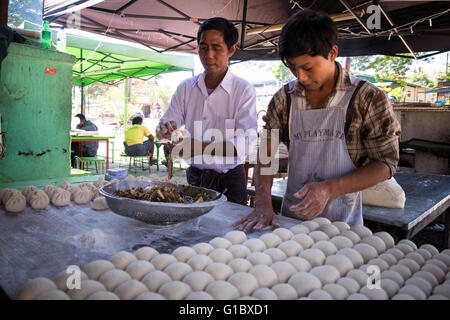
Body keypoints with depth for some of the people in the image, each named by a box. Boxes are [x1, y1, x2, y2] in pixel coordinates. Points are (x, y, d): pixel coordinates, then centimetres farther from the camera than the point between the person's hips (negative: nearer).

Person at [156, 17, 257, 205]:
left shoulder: (244, 90, -10)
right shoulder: (185, 88, 3)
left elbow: (245, 143, -20)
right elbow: (169, 122, 3)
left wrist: (202, 147, -34)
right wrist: (164, 129, -22)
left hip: (229, 181, -3)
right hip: (194, 177, 4)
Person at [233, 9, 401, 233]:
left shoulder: (368, 98, -10)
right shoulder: (284, 99, -1)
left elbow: (385, 164, -9)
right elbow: (266, 153, 0)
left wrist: (328, 188, -22)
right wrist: (263, 203, -14)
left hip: (341, 222, -2)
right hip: (291, 217, 3)